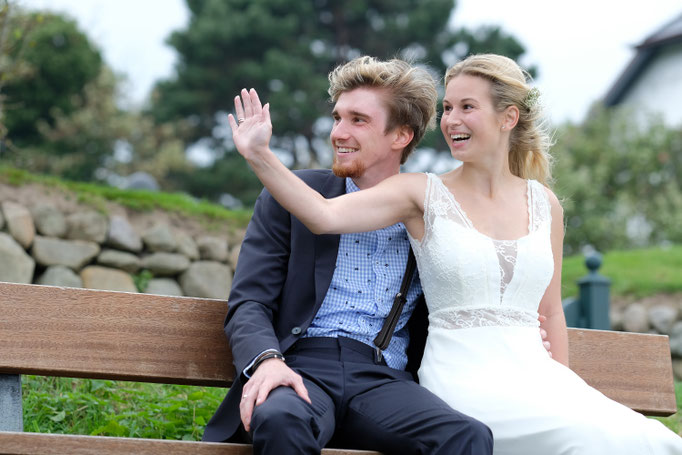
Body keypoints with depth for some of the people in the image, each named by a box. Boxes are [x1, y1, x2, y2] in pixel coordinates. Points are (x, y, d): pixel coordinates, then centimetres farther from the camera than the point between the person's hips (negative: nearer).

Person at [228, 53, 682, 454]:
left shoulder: (544, 204, 13)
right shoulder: (424, 195, 3)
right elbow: (324, 215, -11)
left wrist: (566, 386, 10)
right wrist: (260, 155, -21)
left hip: (534, 373, 4)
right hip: (462, 378, -4)